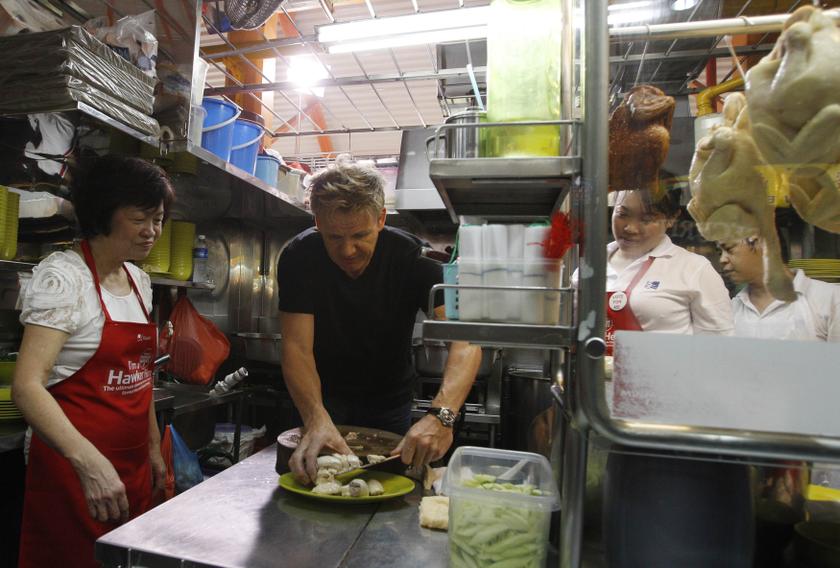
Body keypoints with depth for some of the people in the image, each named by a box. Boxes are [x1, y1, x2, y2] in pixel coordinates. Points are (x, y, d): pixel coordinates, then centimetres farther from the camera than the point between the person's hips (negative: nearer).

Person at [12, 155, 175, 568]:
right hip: (72, 466, -6)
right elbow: (27, 386, -22)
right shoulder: (62, 276, -14)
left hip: (133, 465, 7)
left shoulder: (139, 280, 7)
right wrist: (88, 460, -34)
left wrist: (153, 448, 15)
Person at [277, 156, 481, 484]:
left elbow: (465, 338, -36)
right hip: (324, 398, 0)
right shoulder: (299, 257, -22)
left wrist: (442, 414, -53)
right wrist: (317, 420, -44)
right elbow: (297, 347, -26)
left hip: (390, 403, 1)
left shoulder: (412, 257, -25)